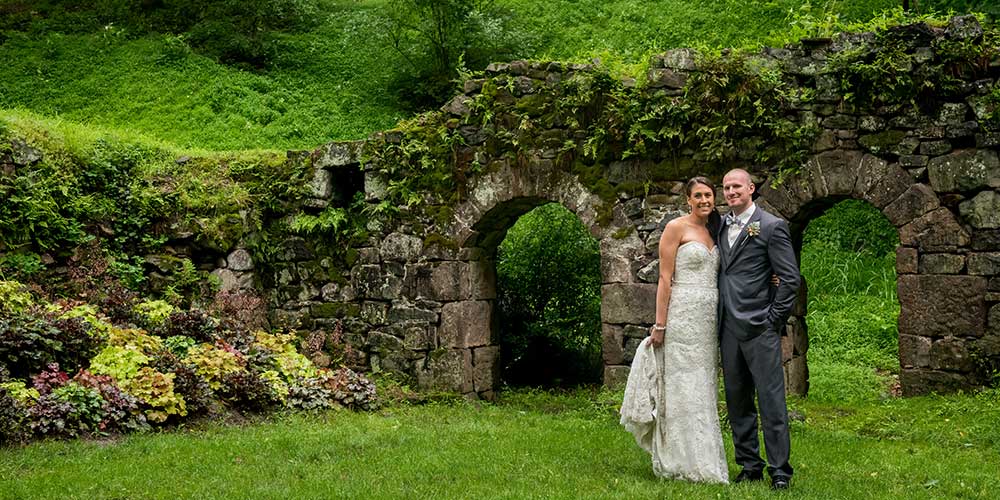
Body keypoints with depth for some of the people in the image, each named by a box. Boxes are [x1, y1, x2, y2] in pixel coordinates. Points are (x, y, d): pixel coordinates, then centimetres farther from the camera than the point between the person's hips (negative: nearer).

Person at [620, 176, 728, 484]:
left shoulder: (713, 232, 16)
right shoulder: (676, 228, -4)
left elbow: (720, 276, 17)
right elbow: (665, 279, -8)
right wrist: (660, 325, -13)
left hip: (708, 319, 7)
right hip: (682, 316, -7)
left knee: (704, 389, 9)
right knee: (683, 389, -4)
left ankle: (704, 458, 16)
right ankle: (683, 463, 1)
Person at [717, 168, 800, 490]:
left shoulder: (772, 227, -5)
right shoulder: (721, 226, 14)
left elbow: (790, 278, -6)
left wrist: (774, 319, -8)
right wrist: (718, 320, 12)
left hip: (759, 329, -6)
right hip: (728, 328, 7)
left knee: (771, 400, -4)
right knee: (737, 402, 10)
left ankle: (779, 470, 3)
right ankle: (749, 466, 20)